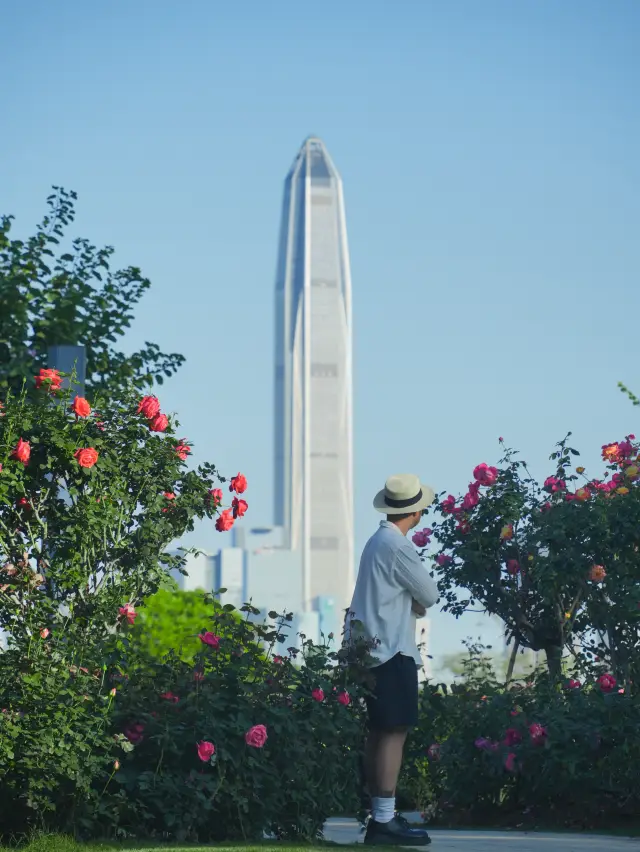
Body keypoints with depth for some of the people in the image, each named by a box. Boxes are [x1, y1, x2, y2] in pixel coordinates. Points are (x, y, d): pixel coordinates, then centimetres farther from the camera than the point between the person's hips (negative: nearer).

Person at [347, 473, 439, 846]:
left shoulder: (378, 541, 14)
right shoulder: (398, 547, -16)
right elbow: (430, 595, -9)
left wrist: (413, 601, 4)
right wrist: (421, 598, 12)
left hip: (374, 648, 10)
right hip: (393, 651, -10)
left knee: (380, 733, 12)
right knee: (394, 733, -11)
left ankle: (380, 816, 17)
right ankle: (384, 821, -14)